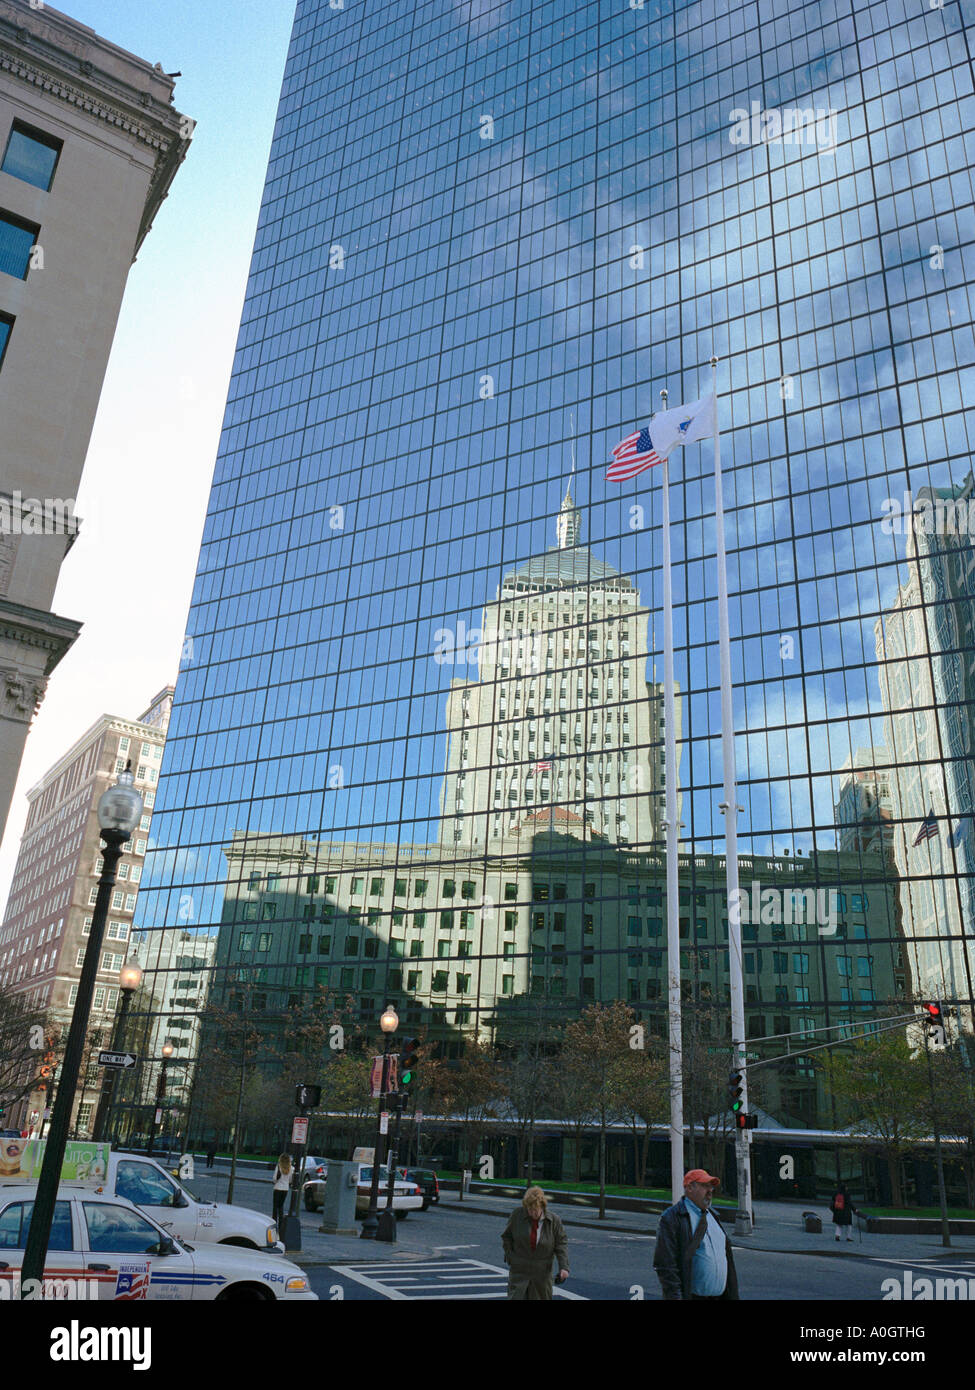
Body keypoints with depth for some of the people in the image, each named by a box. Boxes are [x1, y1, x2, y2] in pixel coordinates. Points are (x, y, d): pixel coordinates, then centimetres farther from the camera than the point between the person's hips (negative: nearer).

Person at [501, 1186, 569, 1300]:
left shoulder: (554, 1220, -9)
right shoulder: (517, 1214, -9)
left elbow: (561, 1244, -4)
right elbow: (506, 1237, 4)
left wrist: (564, 1267, -14)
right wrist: (509, 1258, -1)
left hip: (542, 1272, 0)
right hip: (519, 1269, 0)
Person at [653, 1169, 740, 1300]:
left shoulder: (711, 1215, 14)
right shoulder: (671, 1218, -12)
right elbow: (665, 1265, -16)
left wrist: (732, 1294, 16)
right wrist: (675, 1296, -21)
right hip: (691, 1295, -7)